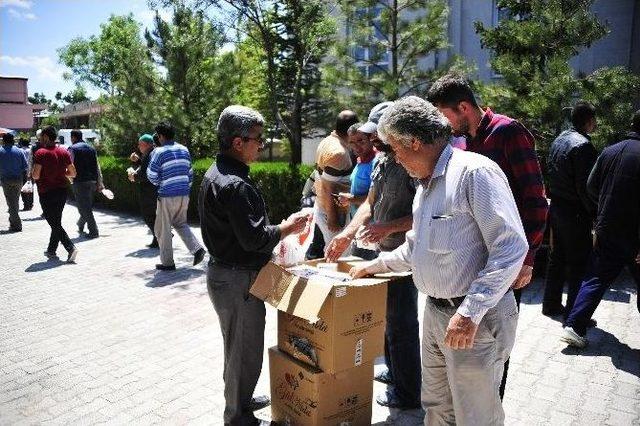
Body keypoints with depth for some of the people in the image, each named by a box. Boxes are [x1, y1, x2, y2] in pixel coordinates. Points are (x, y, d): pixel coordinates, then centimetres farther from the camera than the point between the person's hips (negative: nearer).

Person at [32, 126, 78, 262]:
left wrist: (31, 173, 4)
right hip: (62, 192, 6)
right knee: (57, 222, 16)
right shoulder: (64, 152, 3)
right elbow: (73, 173, 4)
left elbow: (36, 175, -17)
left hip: (46, 193, -6)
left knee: (55, 224, -1)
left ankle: (71, 248, -16)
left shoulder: (41, 153, -13)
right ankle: (51, 250, 26)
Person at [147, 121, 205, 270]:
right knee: (180, 223, 21)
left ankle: (167, 262, 13)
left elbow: (152, 176, -9)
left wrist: (159, 183, 12)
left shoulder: (159, 152, -10)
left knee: (163, 229, 7)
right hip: (184, 194, 6)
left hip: (167, 196, -6)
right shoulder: (184, 150, 8)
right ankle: (197, 248, 3)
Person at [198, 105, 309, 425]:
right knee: (245, 351, 6)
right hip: (238, 281, -11)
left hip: (222, 270, 11)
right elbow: (255, 239, -27)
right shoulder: (235, 185, -25)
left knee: (237, 347, 25)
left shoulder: (214, 174, 8)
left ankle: (239, 400, 44)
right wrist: (288, 227, -12)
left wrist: (274, 230, 13)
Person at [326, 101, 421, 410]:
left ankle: (407, 393, 20)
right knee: (389, 317, 22)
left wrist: (389, 227, -28)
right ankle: (393, 371, 42)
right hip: (385, 252, 9)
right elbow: (370, 203, 13)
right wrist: (348, 233, 2)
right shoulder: (382, 161, 10)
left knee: (401, 324, 2)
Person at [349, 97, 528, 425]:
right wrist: (376, 265, 24)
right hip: (434, 312, 9)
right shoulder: (425, 183, 13)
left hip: (475, 321, -8)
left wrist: (470, 311, -25)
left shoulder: (475, 171, -17)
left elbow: (511, 247, -23)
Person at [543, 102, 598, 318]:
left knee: (557, 257, 17)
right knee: (579, 263, 1)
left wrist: (555, 197, 17)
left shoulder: (559, 140, 9)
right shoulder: (583, 145, -18)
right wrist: (595, 213, -12)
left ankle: (551, 304, 26)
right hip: (575, 211, -9)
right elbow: (584, 186, -20)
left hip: (556, 207, 9)